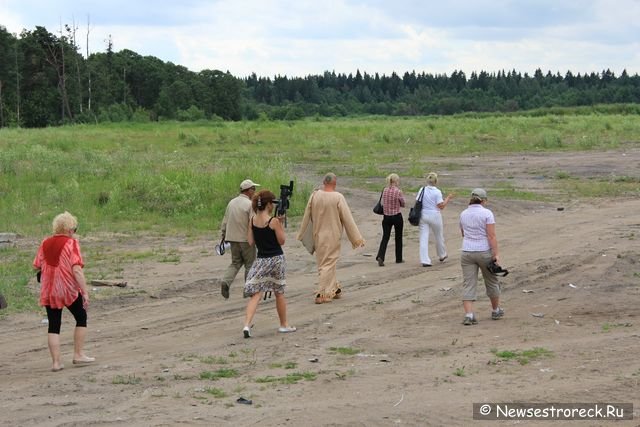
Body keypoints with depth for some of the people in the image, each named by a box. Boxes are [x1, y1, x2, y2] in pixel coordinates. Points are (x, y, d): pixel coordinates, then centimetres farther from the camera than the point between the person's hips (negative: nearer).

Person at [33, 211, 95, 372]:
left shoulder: (45, 243, 4)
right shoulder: (71, 243, -11)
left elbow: (37, 267, 6)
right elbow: (77, 269, -19)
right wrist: (85, 292, -18)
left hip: (48, 291, 4)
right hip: (68, 289, -4)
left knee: (54, 325, 9)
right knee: (81, 318, 15)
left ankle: (56, 362, 5)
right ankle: (78, 355, 14)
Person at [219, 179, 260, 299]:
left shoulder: (231, 202, 9)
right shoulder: (250, 204, -12)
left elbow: (224, 222, 13)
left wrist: (222, 236, 20)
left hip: (233, 239, 6)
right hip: (246, 239, -6)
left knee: (235, 262, 15)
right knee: (250, 264, 7)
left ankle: (226, 281, -8)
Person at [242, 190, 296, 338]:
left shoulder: (253, 220, 0)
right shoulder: (274, 221, -15)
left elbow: (250, 242, 4)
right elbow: (281, 241, -8)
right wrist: (280, 223, -1)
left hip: (260, 260, 3)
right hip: (275, 259, -3)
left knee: (256, 293, -2)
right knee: (279, 293, 14)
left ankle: (247, 324, -19)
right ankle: (284, 325, 27)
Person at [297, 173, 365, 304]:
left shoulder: (314, 195, -4)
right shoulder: (338, 198, -15)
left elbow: (307, 216, 5)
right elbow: (348, 219, -12)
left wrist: (302, 234, 18)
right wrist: (357, 238, -6)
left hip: (318, 236, 4)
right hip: (332, 236, -4)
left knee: (323, 262, 18)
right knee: (328, 264, 1)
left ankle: (334, 289, 30)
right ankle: (322, 294, -4)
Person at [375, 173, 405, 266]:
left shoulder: (384, 190, 1)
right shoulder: (398, 191, -14)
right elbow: (403, 204, -2)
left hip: (386, 217, 3)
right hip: (397, 216, -3)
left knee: (385, 237, 4)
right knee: (398, 237, 13)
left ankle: (380, 257, -15)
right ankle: (398, 258, 23)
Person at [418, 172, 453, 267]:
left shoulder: (422, 190, -1)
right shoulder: (437, 192, -13)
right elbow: (441, 206, -14)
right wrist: (448, 198, -2)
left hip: (423, 215, 3)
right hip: (434, 216, -3)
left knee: (424, 238, 2)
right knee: (439, 236, 18)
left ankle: (425, 260, -4)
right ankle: (442, 256, 36)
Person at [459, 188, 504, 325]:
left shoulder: (463, 214, 6)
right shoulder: (487, 213, -9)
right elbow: (492, 236, -14)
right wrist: (496, 254, -14)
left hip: (467, 253, 3)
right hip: (484, 252, -3)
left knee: (468, 284, 0)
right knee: (491, 282, 14)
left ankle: (468, 315, -11)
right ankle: (496, 311, 27)